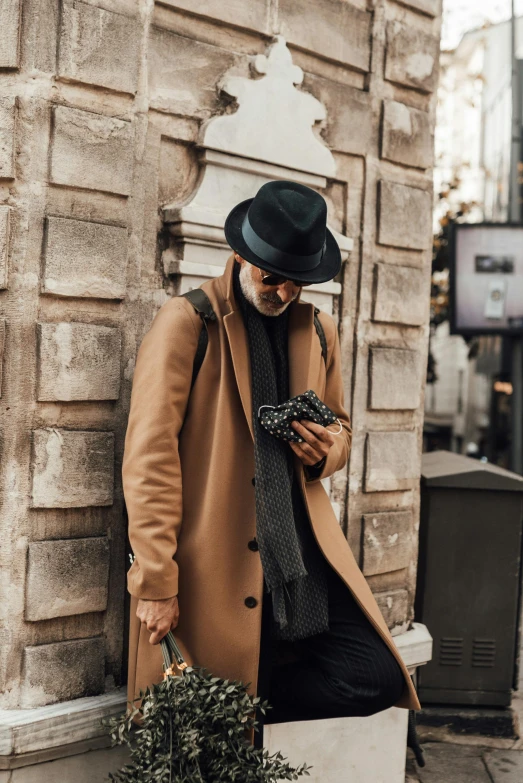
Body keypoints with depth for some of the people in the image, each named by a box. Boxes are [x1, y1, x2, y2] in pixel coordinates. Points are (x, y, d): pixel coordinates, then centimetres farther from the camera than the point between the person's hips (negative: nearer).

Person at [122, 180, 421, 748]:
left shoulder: (319, 333, 12)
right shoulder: (186, 322, -7)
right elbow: (150, 456, -11)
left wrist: (328, 448, 0)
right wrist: (156, 582, -15)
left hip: (301, 551, 6)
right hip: (214, 566, -5)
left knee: (378, 677, -5)